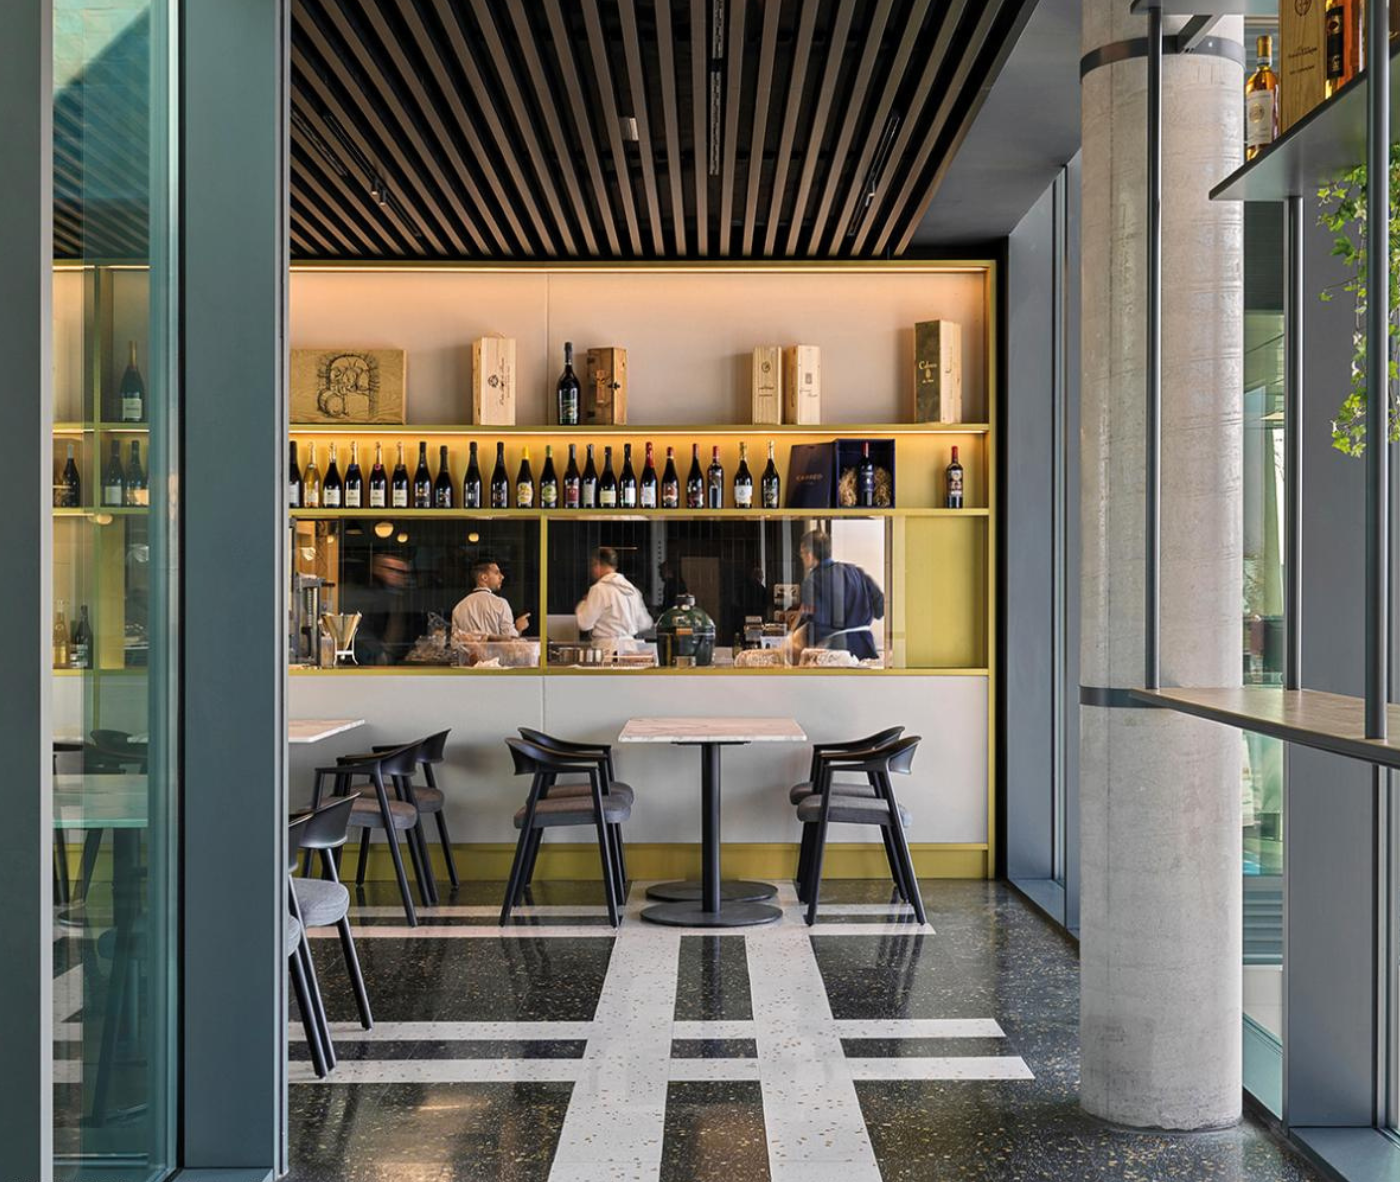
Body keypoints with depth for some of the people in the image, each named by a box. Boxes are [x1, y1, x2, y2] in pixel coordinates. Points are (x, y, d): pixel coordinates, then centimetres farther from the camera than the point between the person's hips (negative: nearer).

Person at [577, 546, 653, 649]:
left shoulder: (599, 589, -9)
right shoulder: (631, 589, 11)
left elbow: (585, 624, -10)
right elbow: (644, 623, 15)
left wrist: (583, 603, 7)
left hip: (608, 648, -7)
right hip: (629, 646, 7)